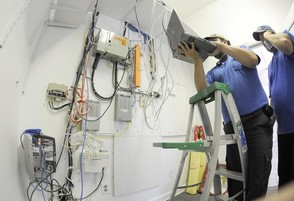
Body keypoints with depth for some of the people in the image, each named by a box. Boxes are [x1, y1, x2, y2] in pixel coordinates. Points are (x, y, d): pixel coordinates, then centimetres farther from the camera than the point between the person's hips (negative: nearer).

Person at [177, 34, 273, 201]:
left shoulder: (243, 51, 16)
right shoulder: (213, 73, 19)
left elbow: (252, 60, -10)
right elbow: (202, 91, -3)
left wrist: (220, 46, -7)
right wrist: (197, 59, -8)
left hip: (257, 123, -3)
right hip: (232, 129, 3)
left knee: (256, 181, -6)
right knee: (235, 183, 7)